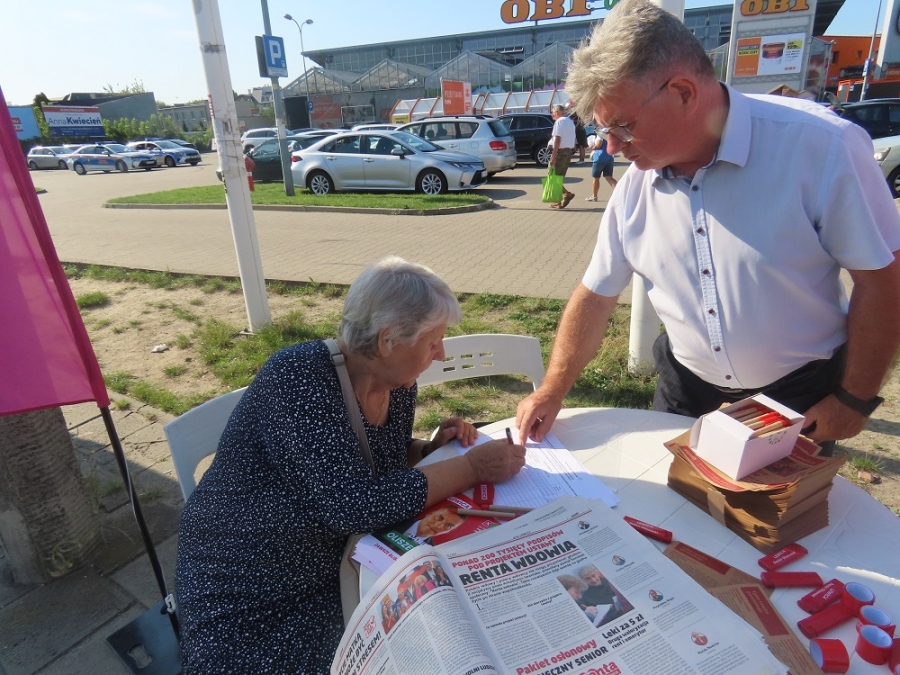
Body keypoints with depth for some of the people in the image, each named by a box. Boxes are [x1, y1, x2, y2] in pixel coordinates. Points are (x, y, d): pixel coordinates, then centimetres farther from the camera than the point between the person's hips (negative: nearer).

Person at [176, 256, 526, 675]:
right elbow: (354, 503, -35)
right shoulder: (300, 378, -28)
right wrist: (471, 467, -28)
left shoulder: (399, 386, -7)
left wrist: (432, 449, -9)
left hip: (341, 560, 6)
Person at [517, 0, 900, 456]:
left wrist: (855, 400, -9)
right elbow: (595, 296, -3)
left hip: (801, 396, -3)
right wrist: (552, 393, -5)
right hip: (687, 392, 4)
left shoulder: (818, 146, -21)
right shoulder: (635, 186, -8)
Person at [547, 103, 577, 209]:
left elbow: (558, 140, -19)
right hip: (569, 151, 9)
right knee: (559, 177, 14)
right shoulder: (570, 122, 18)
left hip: (560, 151, -9)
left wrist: (553, 157, -22)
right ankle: (559, 200, 13)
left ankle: (567, 193, -17)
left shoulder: (559, 122, -11)